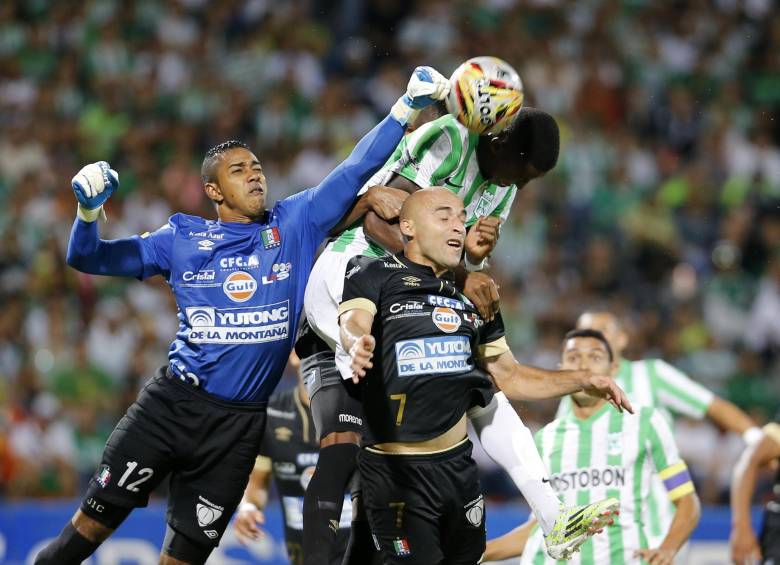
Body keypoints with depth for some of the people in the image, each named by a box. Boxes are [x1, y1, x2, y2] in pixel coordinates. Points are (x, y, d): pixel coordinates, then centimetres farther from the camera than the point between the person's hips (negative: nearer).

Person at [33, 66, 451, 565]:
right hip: (172, 404, -1)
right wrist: (89, 211, -12)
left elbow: (355, 170, 4)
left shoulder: (296, 224, 6)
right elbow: (87, 259, 9)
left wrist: (407, 107, -5)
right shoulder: (183, 239, 5)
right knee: (94, 521, -6)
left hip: (239, 424, 1)